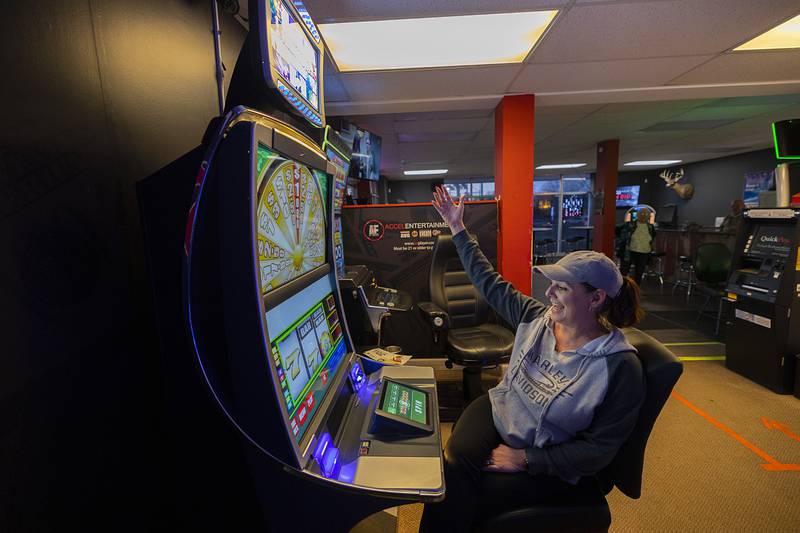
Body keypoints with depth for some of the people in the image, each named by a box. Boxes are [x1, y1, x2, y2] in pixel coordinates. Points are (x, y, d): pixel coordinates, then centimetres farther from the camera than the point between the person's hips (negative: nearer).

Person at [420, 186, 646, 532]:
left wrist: (525, 460, -19)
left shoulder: (620, 368, -19)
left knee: (457, 500, -22)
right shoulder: (537, 318, -6)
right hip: (495, 412, 4)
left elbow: (598, 450, -15)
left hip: (547, 462, -4)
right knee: (452, 465, -25)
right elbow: (489, 282, 1)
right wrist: (457, 229, 4)